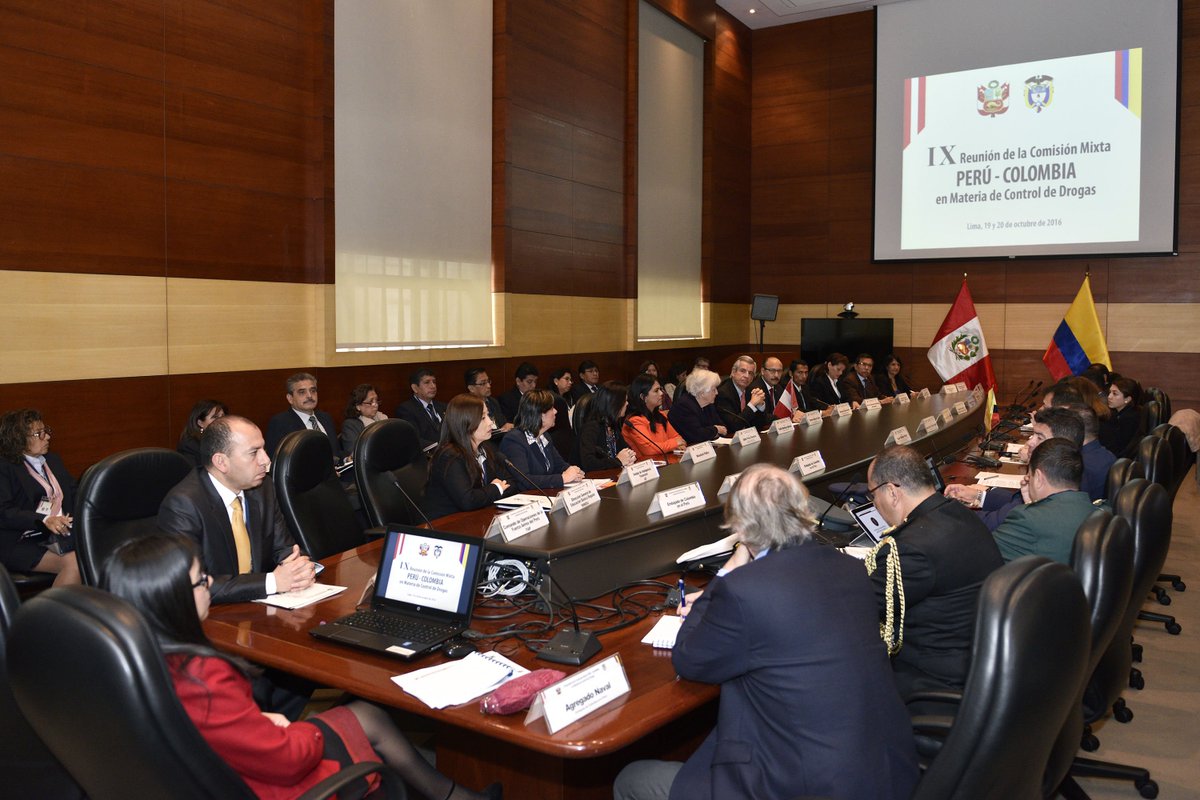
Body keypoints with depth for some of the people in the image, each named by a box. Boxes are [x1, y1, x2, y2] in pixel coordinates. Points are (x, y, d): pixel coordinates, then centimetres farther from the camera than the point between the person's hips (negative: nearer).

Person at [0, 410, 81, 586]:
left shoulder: (53, 460, 22)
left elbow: (74, 493, 18)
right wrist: (45, 520, -25)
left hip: (63, 534, 6)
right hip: (24, 543, -6)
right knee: (74, 563, -32)